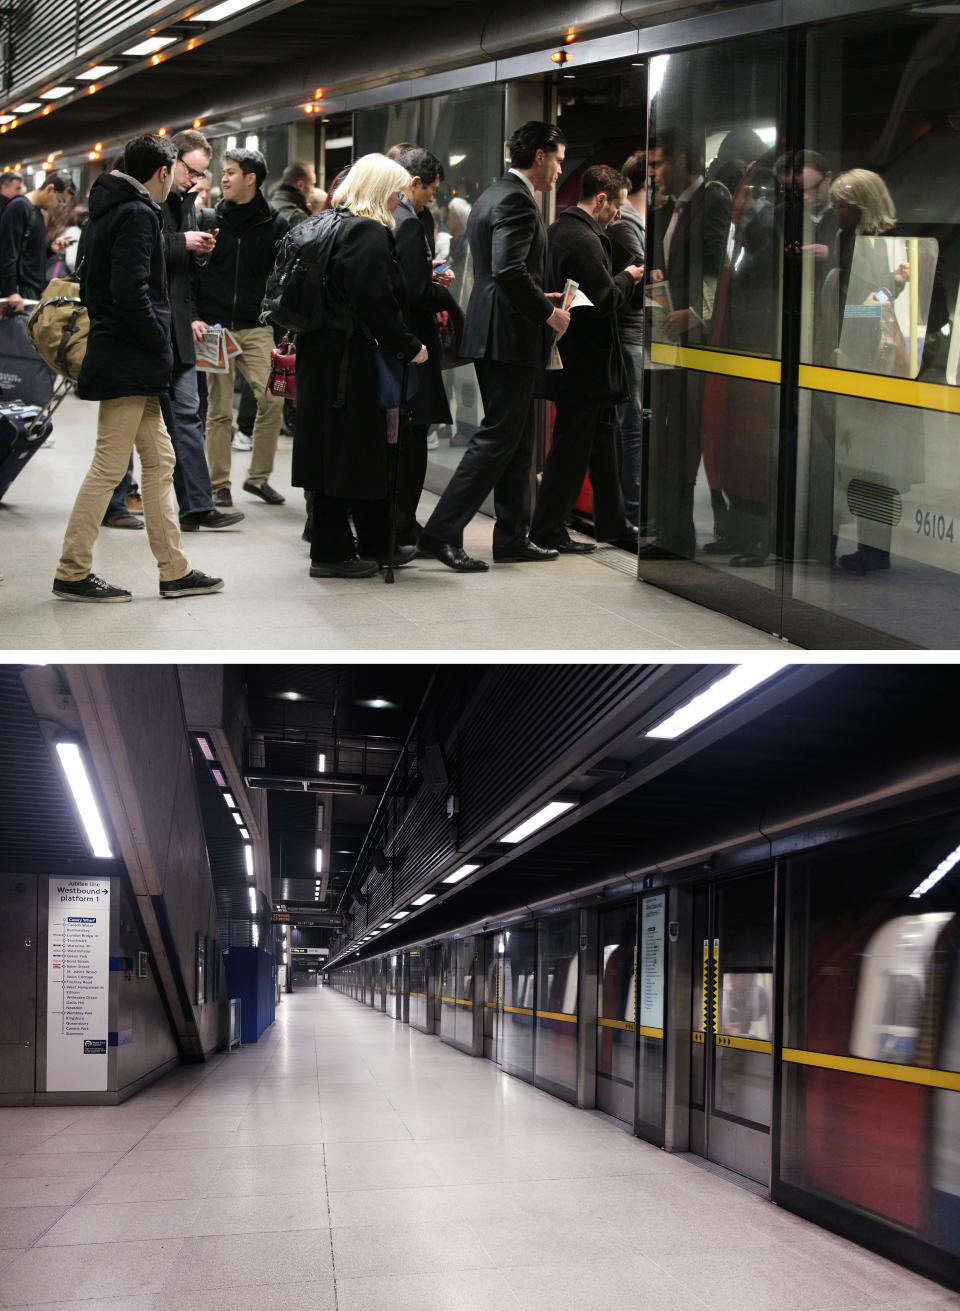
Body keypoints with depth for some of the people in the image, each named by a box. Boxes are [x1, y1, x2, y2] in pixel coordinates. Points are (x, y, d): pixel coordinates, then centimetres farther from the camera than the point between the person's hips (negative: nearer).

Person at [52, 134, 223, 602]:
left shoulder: (108, 209, 17)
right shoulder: (138, 214, -13)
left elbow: (92, 287, 21)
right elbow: (132, 294, -22)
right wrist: (162, 349, -13)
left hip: (128, 361, 10)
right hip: (130, 364, -10)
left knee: (159, 462, 11)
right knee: (108, 467, -5)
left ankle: (174, 571, 14)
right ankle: (72, 573, 2)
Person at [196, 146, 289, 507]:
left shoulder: (275, 224, 4)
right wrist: (194, 316, -3)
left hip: (257, 328, 0)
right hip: (214, 326, 0)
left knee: (272, 400, -10)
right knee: (219, 409, 2)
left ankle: (258, 476, 7)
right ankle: (220, 484, 10)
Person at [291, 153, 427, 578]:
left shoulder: (334, 225, 15)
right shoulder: (369, 233, -15)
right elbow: (376, 302, -20)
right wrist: (409, 347, -12)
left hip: (323, 350, 10)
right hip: (349, 360, -10)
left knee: (365, 449, 16)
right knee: (346, 452, -2)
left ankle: (376, 545, 25)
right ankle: (331, 553, 6)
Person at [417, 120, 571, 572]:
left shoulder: (491, 196, 18)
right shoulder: (516, 200, -14)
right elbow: (509, 270, -26)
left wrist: (539, 298, 18)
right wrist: (547, 312, -16)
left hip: (493, 334, 11)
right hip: (511, 337, -11)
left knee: (515, 441, 14)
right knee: (497, 439, -7)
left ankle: (512, 537, 19)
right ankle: (442, 532, -7)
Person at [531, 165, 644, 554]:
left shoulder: (557, 230, 12)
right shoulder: (584, 240, -20)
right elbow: (605, 299, -21)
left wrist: (621, 279, 12)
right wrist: (628, 278, -4)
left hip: (576, 359, 11)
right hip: (586, 362, -11)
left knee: (604, 442, 16)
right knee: (571, 446, -2)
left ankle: (613, 524, 24)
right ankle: (547, 530, 6)